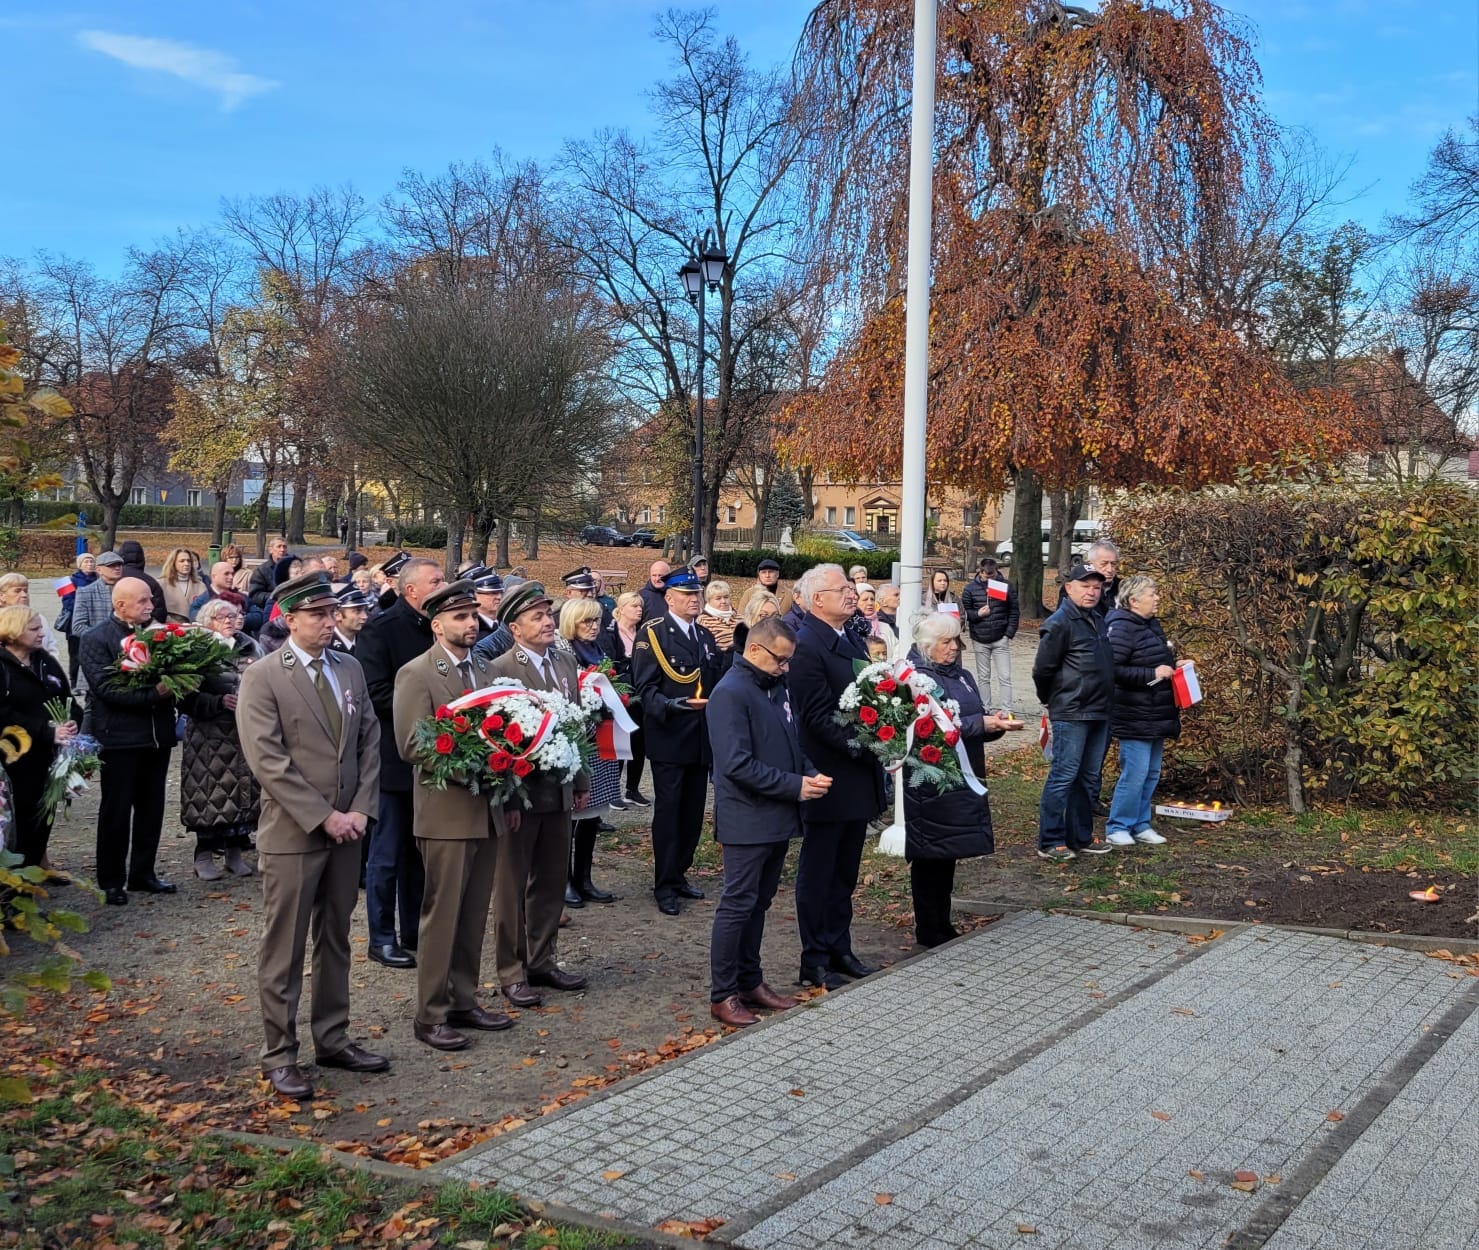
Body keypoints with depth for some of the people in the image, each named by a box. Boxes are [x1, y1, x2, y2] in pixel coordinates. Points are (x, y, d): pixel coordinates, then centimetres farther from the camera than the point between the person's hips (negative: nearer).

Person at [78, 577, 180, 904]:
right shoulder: (95, 640, -8)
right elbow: (106, 688, -18)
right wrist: (154, 694, -24)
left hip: (157, 734, 5)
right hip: (119, 737, -5)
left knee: (151, 808, 12)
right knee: (116, 812, 5)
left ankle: (143, 873, 25)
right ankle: (111, 881, 15)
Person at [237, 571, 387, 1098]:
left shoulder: (350, 669, 9)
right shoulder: (262, 677, -9)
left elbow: (370, 742, 10)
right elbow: (268, 761, -15)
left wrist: (360, 809, -3)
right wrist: (323, 818, -16)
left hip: (346, 830, 6)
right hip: (291, 834, -6)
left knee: (335, 941, 15)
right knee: (284, 950, 3)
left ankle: (333, 1040, 26)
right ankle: (279, 1055, 13)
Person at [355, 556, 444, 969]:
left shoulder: (436, 628, 9)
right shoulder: (381, 629, -11)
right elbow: (376, 692, -17)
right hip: (394, 759, -6)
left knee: (419, 852, 14)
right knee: (388, 853, 3)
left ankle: (414, 933, 24)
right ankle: (382, 938, 13)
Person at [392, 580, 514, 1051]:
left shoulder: (484, 669, 13)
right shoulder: (416, 674, -9)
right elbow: (411, 746, -16)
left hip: (487, 810, 7)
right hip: (446, 813, -7)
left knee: (474, 915, 13)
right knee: (441, 916, 0)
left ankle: (464, 1002, 25)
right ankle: (430, 1015, 11)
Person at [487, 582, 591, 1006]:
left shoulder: (566, 662, 8)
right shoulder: (498, 670, -14)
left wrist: (581, 782, 14)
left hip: (559, 791, 6)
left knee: (552, 883, 16)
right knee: (511, 887, 7)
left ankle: (542, 962, 29)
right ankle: (511, 972, 17)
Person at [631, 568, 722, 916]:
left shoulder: (706, 636, 15)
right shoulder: (652, 633, -5)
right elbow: (645, 688, -12)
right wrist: (672, 706, -29)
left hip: (701, 740, 6)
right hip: (668, 740, -6)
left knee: (693, 812, 11)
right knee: (668, 812, -1)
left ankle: (679, 874, 24)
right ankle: (665, 886, 8)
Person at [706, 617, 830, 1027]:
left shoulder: (776, 687, 10)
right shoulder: (730, 694, -17)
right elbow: (738, 765, -23)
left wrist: (811, 774, 0)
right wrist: (795, 786, -19)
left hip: (778, 818, 8)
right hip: (747, 819, -8)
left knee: (759, 903, 16)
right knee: (738, 905, -1)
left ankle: (750, 982, 27)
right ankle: (722, 995, 9)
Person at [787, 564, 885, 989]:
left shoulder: (853, 643, 11)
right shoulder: (807, 647, -17)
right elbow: (818, 718, -22)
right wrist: (861, 747, -25)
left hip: (858, 778, 8)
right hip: (830, 779, -8)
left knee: (844, 873, 18)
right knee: (818, 873, 5)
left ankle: (839, 950, 30)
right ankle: (814, 961, 15)